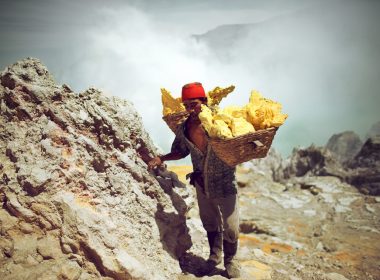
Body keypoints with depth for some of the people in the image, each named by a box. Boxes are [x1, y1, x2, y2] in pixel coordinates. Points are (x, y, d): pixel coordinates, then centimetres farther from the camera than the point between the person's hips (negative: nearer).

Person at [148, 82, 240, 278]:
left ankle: (230, 260, 34)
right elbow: (181, 151, 10)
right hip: (202, 183, 4)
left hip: (224, 182, -3)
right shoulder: (183, 129, -6)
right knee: (210, 223, 23)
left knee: (230, 228, 6)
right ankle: (214, 255, 47)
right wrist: (161, 158, -3)